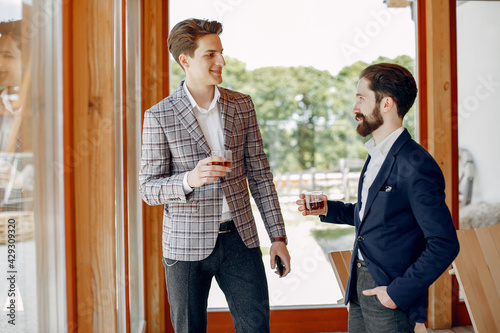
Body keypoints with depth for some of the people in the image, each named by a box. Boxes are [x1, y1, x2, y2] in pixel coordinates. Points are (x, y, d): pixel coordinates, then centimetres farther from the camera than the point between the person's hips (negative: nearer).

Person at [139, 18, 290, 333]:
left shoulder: (242, 105, 4)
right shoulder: (159, 116, -7)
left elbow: (259, 174, 7)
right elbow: (149, 190, -7)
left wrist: (278, 236, 3)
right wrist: (190, 179, -27)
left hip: (240, 239, 3)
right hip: (187, 245, -2)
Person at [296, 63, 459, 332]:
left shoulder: (416, 166, -21)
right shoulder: (377, 155, 8)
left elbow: (445, 244, -22)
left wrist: (399, 292, -20)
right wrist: (328, 210, 7)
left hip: (390, 298, -8)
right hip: (359, 287, 8)